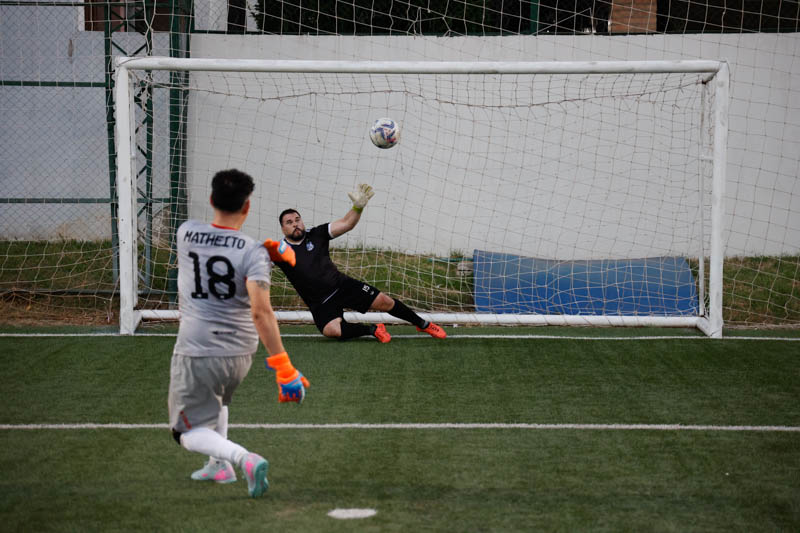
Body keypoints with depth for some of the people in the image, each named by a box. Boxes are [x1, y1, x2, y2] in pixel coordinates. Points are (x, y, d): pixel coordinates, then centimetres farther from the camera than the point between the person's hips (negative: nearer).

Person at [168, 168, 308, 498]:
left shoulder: (186, 233, -5)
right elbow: (261, 312, -25)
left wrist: (271, 252, 19)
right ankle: (219, 465, 36)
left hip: (196, 353, -2)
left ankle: (245, 459, -22)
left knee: (190, 432, 2)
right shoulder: (253, 252, -14)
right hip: (240, 353, 2)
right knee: (215, 397, 34)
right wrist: (282, 365, -25)